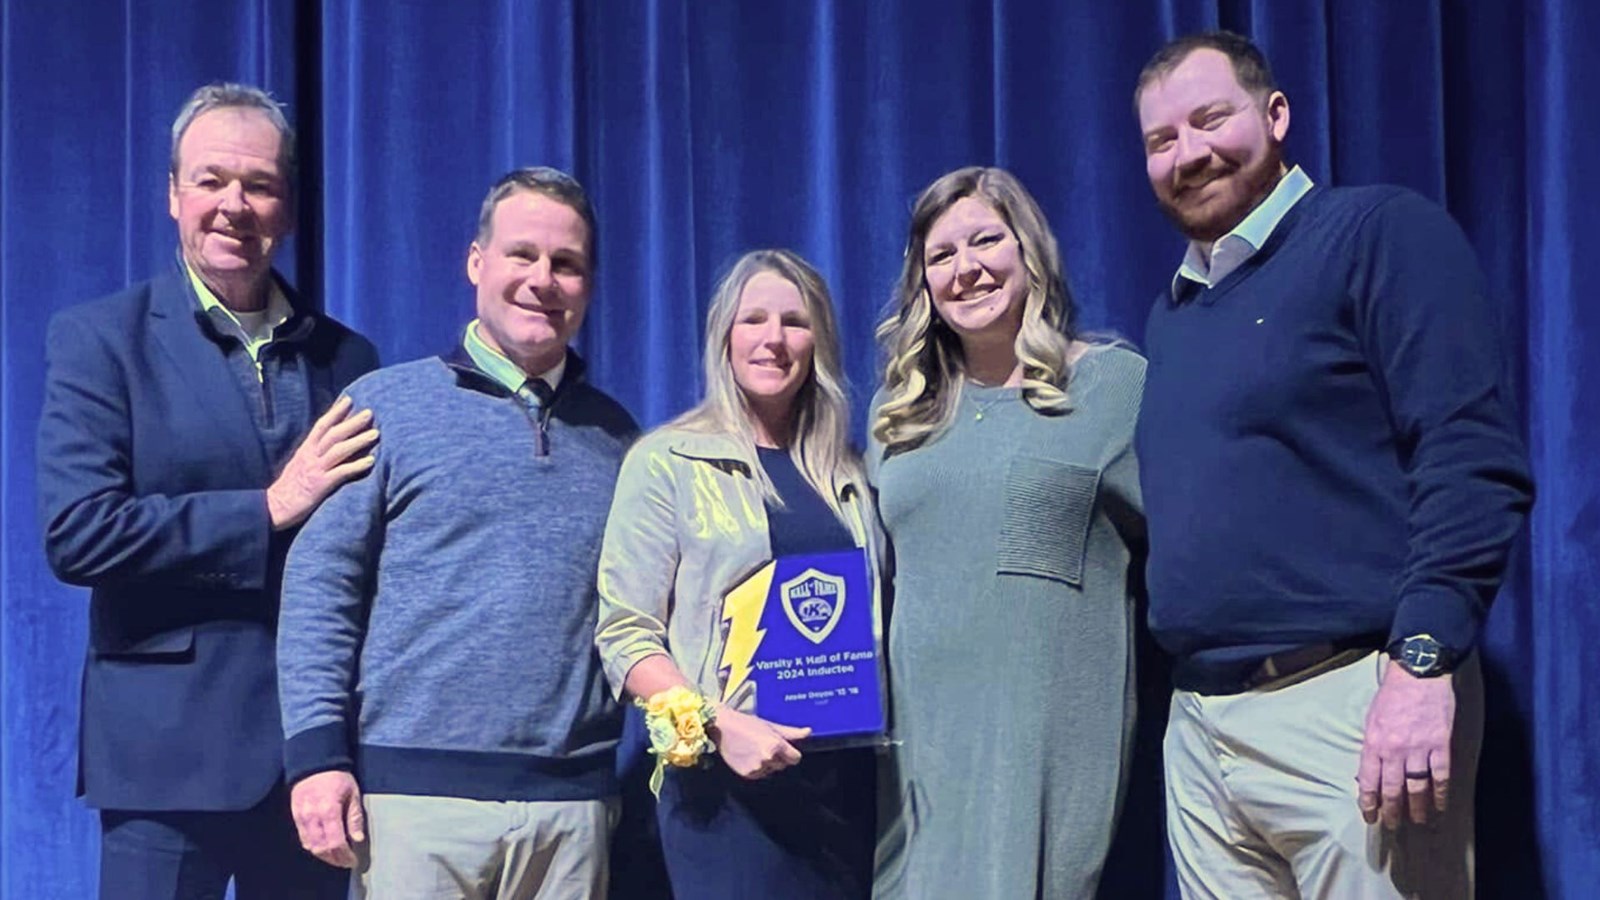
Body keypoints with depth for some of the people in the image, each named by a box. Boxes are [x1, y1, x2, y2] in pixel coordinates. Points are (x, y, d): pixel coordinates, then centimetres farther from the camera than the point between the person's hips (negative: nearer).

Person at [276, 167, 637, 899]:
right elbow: (320, 588, -2)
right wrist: (318, 753, -9)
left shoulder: (614, 436, 11)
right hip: (416, 785, -3)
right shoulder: (386, 406, 2)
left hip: (571, 800, 3)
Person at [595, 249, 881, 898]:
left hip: (847, 772, 4)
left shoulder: (846, 475, 13)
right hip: (727, 778, -4)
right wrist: (722, 725, -18)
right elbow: (624, 635, -6)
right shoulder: (668, 461, -1)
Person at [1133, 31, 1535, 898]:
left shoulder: (1381, 233, -4)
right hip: (1197, 725, 7)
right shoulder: (1171, 312, 17)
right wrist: (1197, 701, 15)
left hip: (1348, 705, -7)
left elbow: (1474, 461, -13)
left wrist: (1423, 662, -21)